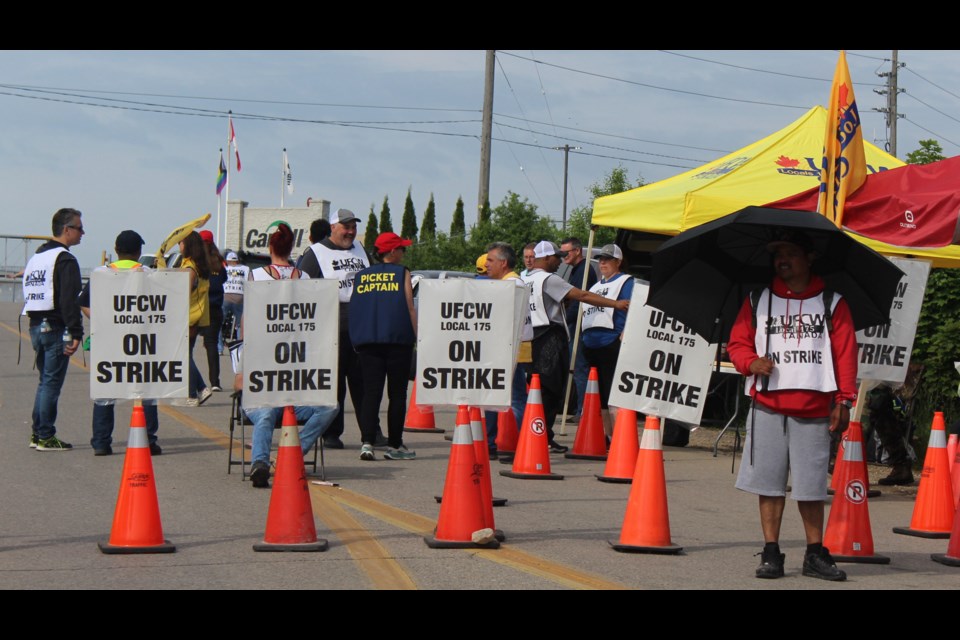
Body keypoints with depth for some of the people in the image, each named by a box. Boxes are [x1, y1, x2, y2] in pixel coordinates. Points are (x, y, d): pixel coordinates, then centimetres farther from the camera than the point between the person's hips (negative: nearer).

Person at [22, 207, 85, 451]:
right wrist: (76, 333, -21)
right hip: (55, 328, -9)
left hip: (35, 326, 9)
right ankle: (46, 437, -3)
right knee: (52, 382, -5)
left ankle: (37, 433, 17)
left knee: (45, 380, 16)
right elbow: (69, 300, -20)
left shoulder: (35, 258, 17)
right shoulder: (64, 259, -12)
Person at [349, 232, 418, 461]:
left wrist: (357, 341, 19)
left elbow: (355, 309, 13)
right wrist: (416, 338, 2)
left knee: (370, 392, 0)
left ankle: (367, 442, -13)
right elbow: (410, 308, -2)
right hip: (398, 339, -3)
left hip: (366, 340, 3)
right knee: (397, 393, 4)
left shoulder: (361, 276, 12)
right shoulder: (401, 273, 2)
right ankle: (394, 445, 5)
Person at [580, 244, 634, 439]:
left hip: (612, 345, -9)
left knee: (613, 392, -13)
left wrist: (623, 339, -20)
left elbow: (631, 313, -10)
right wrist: (584, 340, 20)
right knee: (599, 394, 10)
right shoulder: (595, 286, 26)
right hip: (591, 346, 9)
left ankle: (616, 435, -15)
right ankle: (605, 434, 16)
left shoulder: (626, 282, 1)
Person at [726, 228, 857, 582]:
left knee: (811, 487, 2)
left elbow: (846, 354, 4)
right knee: (769, 482, 0)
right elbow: (737, 342, 14)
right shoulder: (757, 301, 13)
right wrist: (751, 362, -8)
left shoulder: (832, 303, 8)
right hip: (768, 407, 1)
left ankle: (815, 554, 12)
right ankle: (771, 553, 7)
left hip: (814, 410, -1)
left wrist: (844, 400, -3)